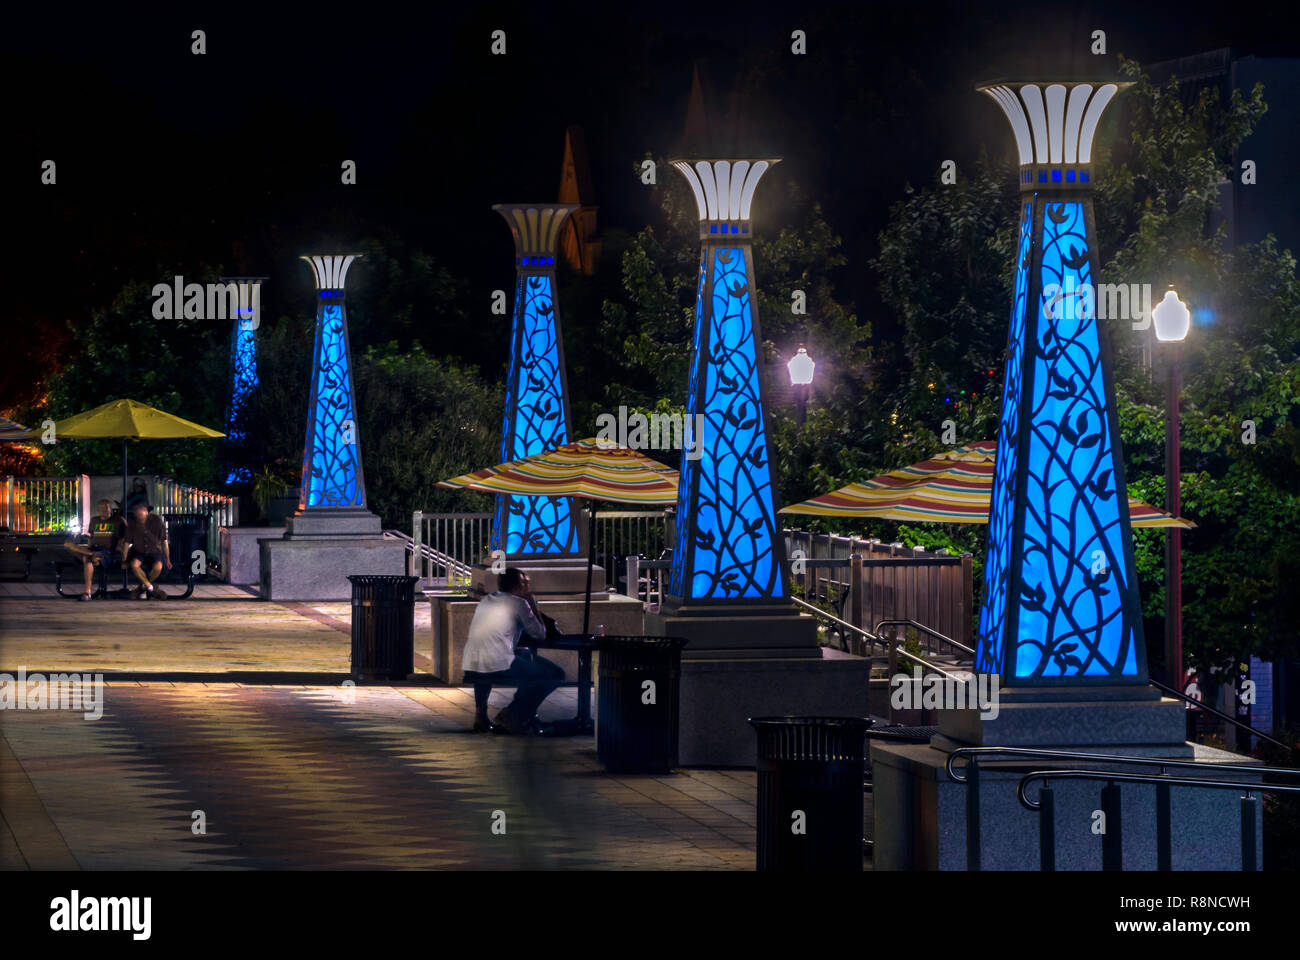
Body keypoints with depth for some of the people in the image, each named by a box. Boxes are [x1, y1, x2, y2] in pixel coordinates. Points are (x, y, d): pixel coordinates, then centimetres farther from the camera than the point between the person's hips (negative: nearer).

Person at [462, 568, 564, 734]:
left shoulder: (486, 600, 22)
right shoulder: (518, 603, 2)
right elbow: (541, 635, 9)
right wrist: (533, 604, 18)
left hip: (471, 667, 7)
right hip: (499, 669, -7)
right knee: (556, 674, 4)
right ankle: (511, 717, 3)